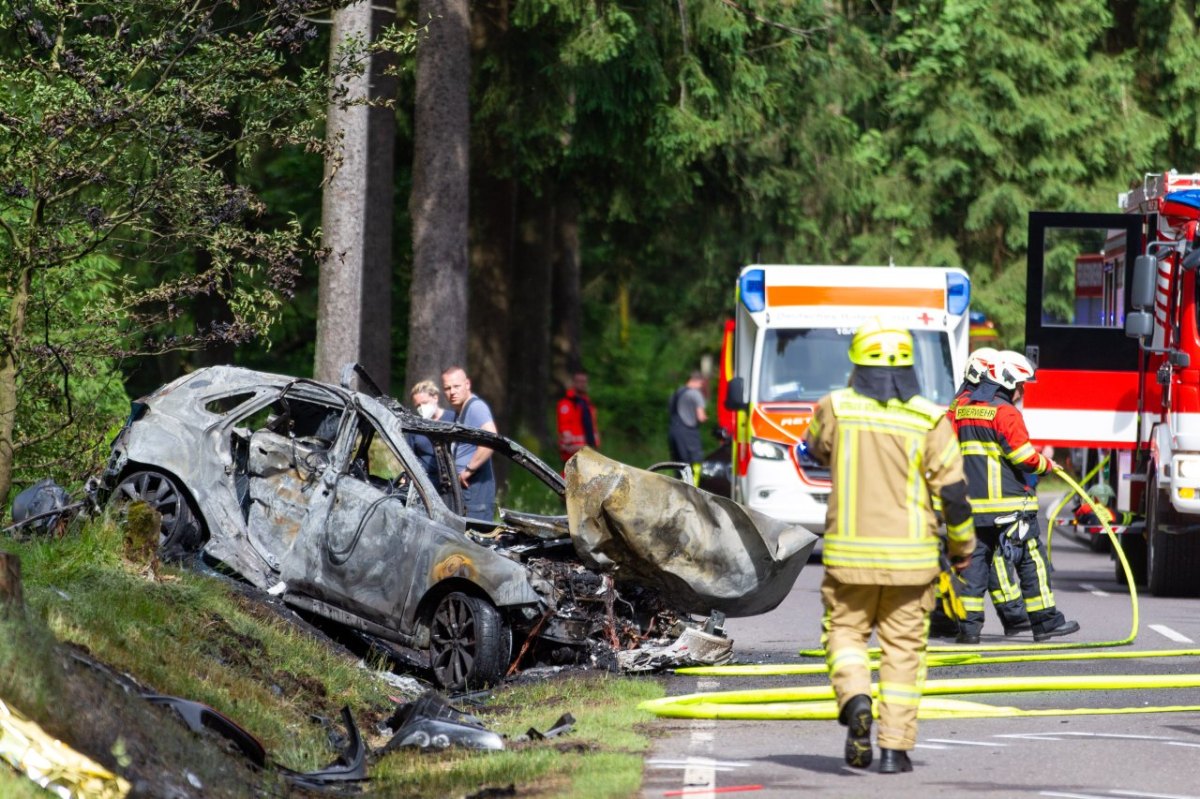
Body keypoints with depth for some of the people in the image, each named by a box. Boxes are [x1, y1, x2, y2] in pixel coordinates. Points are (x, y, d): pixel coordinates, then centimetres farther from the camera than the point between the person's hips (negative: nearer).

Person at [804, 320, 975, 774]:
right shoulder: (929, 421, -7)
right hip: (911, 557, 0)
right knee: (903, 650, 8)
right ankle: (895, 746, 5)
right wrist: (962, 545, 8)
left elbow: (816, 447, 18)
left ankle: (855, 698, -16)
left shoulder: (836, 409, -5)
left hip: (849, 552, 0)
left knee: (845, 632, 14)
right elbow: (952, 490, -6)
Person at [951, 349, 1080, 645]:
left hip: (972, 501, 6)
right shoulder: (1005, 413, -12)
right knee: (1031, 560, 2)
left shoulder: (962, 410, 12)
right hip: (1008, 504, -6)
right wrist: (1048, 465, 4)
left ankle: (969, 624, 0)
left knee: (975, 560, 6)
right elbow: (1025, 457, -15)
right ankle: (1045, 620, 5)